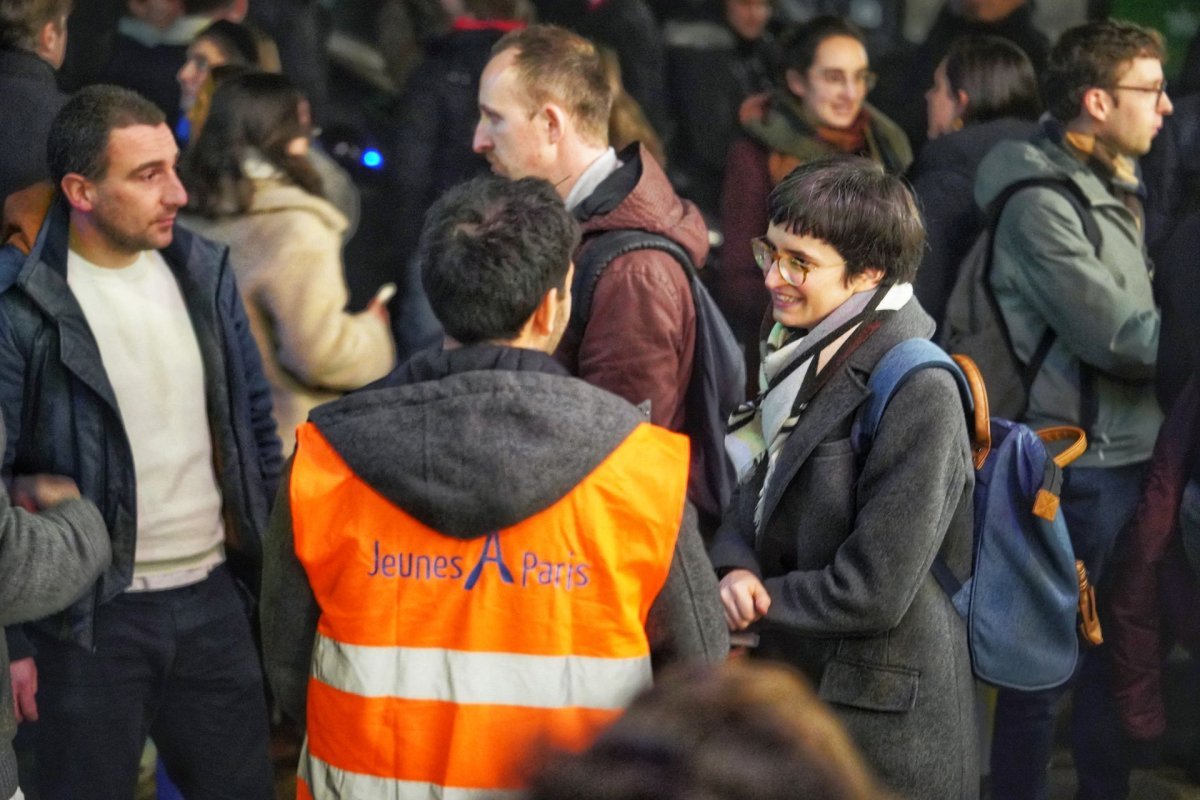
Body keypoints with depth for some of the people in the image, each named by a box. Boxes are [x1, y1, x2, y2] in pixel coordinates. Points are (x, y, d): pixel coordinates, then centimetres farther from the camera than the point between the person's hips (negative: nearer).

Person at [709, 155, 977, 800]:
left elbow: (873, 593, -23)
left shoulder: (918, 393, -21)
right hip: (796, 696, 8)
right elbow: (759, 491, 11)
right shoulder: (812, 356, 6)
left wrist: (742, 606, -12)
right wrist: (736, 570, -11)